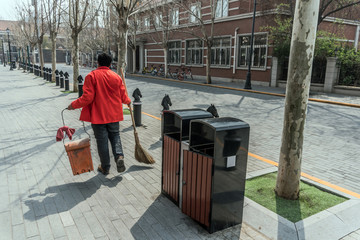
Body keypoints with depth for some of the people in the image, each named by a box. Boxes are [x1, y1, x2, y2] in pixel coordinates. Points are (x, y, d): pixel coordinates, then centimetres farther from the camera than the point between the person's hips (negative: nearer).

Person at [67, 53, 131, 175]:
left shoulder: (92, 76, -9)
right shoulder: (116, 77, 2)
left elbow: (87, 97, -14)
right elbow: (123, 96, 6)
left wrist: (73, 105, 0)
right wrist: (128, 101, 29)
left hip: (98, 115, -3)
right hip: (114, 114, 3)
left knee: (102, 141, 7)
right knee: (115, 135, 19)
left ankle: (105, 167, 18)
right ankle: (119, 156, -4)